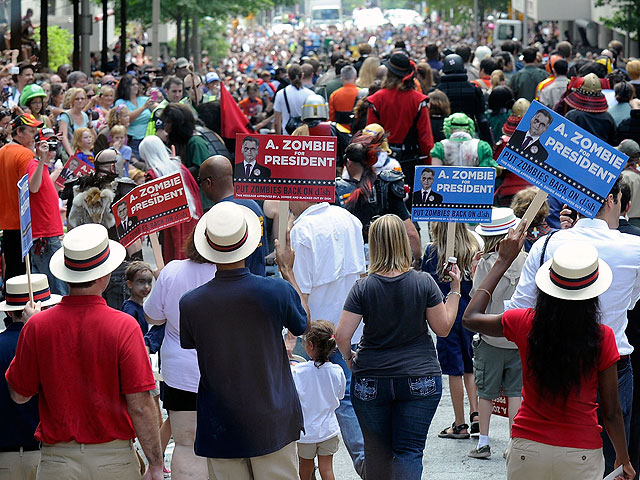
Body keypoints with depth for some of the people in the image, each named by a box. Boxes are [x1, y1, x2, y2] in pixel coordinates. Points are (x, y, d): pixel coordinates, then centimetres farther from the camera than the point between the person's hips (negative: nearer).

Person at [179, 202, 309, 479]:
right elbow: (303, 324, 7)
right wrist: (287, 271, 19)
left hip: (220, 429, 0)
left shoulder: (191, 304, -13)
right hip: (272, 423, 0)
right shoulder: (276, 291, -14)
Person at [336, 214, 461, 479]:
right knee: (409, 452, -1)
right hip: (420, 381, 0)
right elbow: (443, 327, 0)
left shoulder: (364, 287, -8)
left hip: (371, 382, 0)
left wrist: (349, 358, 10)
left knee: (377, 452, 13)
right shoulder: (424, 282, -7)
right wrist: (455, 290, 9)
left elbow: (342, 335, -11)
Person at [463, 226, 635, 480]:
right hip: (582, 457, -1)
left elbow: (470, 318, 10)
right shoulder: (602, 337, -12)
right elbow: (611, 412, -6)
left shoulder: (525, 324, -10)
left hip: (527, 451, 1)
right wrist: (624, 459, 10)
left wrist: (503, 261, 12)